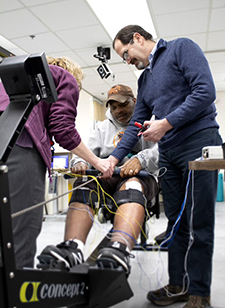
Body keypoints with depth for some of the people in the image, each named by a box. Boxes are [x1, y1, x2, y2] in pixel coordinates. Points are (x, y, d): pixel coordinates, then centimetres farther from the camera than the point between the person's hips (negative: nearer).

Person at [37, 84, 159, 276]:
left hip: (141, 176, -3)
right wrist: (80, 162, -11)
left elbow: (161, 151, -5)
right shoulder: (103, 127, 28)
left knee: (131, 186, -38)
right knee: (85, 184, -29)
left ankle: (120, 249, -61)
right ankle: (72, 248, -47)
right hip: (106, 176, 3)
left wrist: (141, 159, -27)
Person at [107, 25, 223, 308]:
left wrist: (166, 123, -16)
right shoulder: (144, 79, 22)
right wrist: (114, 158, 9)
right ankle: (178, 285, 22)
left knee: (198, 222, -2)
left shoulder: (181, 48, 1)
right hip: (168, 153, 7)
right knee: (176, 221, 9)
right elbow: (136, 124, 18)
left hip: (198, 142, -7)